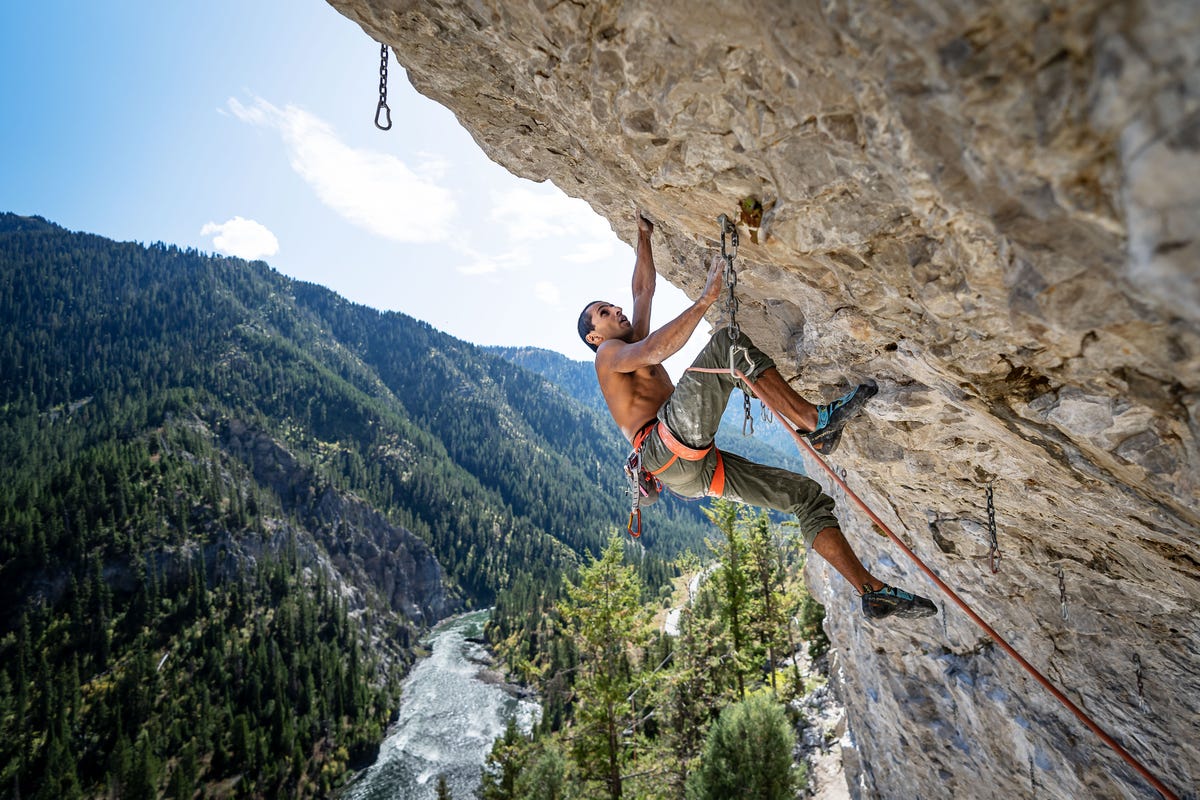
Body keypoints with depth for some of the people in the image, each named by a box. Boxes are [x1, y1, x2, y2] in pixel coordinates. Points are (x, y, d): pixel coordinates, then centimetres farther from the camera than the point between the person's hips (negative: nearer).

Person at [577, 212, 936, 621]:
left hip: (698, 468, 9)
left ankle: (872, 591, 6)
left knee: (807, 494, 3)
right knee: (729, 343, -18)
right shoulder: (608, 355, 7)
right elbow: (654, 351, -17)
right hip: (668, 449, -9)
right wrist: (704, 300, -20)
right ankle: (814, 420, -17)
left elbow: (644, 290, 40)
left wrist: (644, 235, 39)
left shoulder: (633, 347, 34)